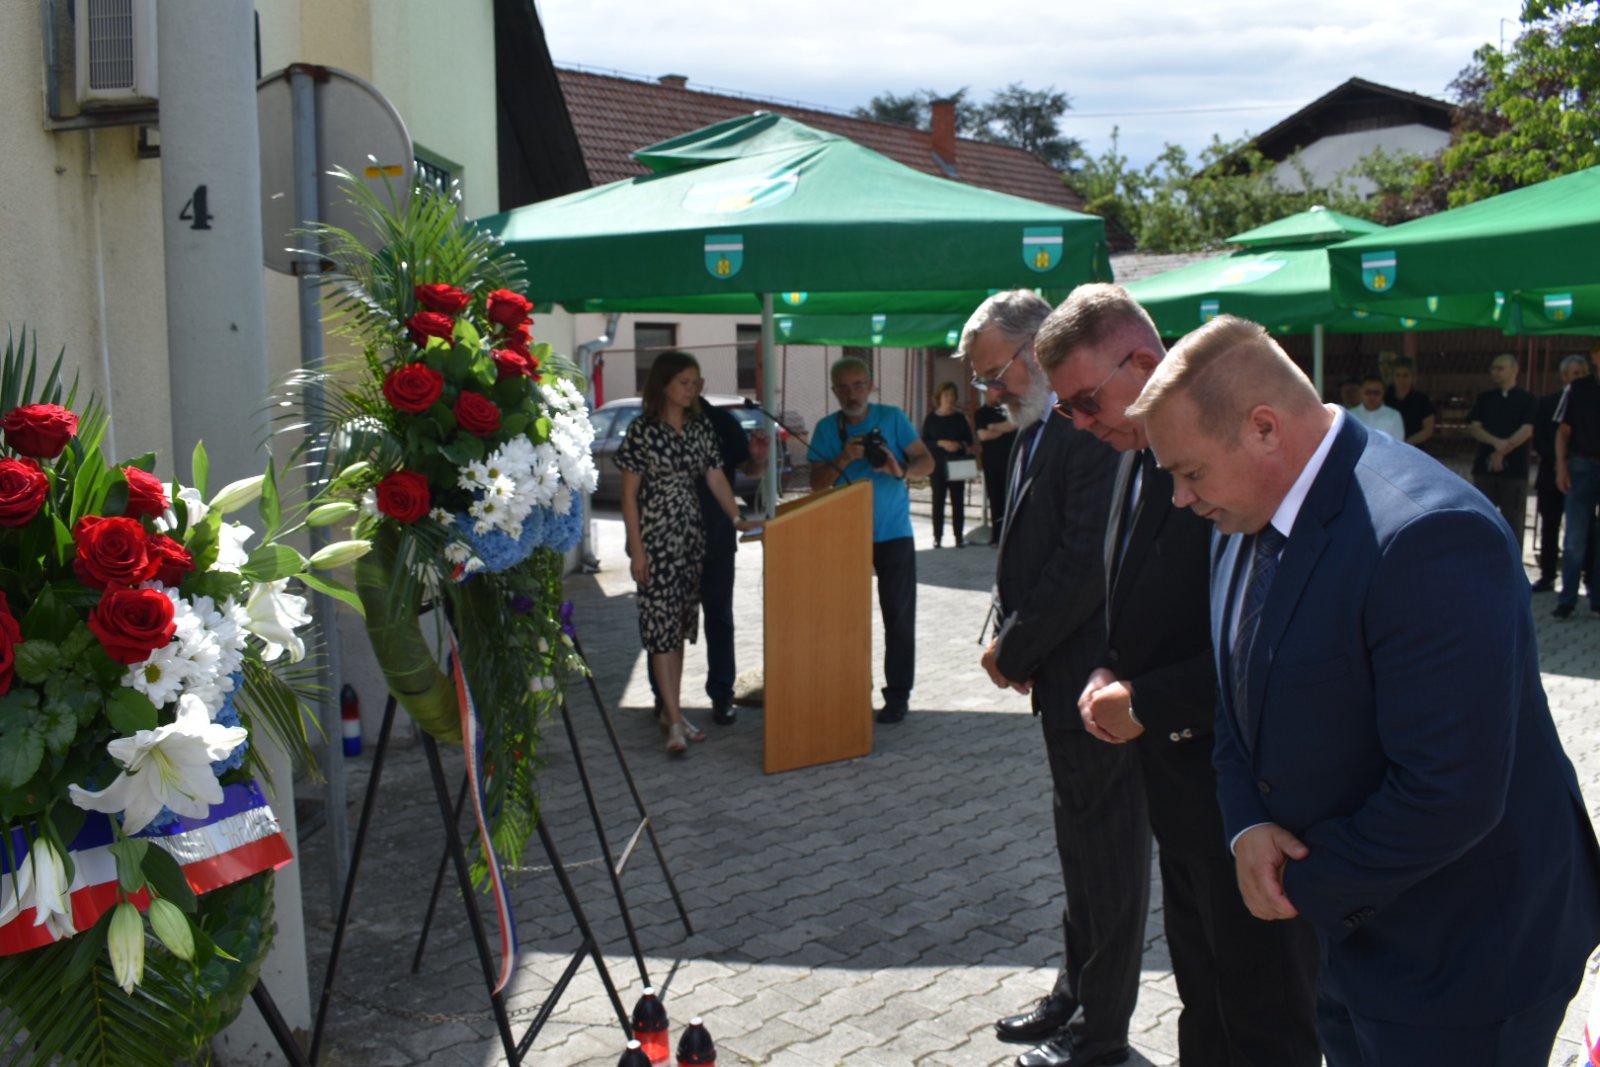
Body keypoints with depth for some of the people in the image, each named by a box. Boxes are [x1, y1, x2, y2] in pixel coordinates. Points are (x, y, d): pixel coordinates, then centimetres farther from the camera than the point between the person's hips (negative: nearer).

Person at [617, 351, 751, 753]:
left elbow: (716, 478, 7)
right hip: (655, 537, -6)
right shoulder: (643, 430, -8)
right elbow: (629, 493, -7)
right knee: (661, 621, -7)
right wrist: (636, 548, -11)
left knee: (681, 621, 10)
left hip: (690, 535, 6)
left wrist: (737, 518, -7)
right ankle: (675, 720, -7)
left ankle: (670, 711, 20)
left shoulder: (701, 428, 7)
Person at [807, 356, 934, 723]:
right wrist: (844, 459, -19)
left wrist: (900, 469, -24)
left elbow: (926, 461, -3)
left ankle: (897, 695, 6)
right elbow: (816, 484, -2)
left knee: (898, 615, -1)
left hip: (893, 534, -1)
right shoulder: (826, 428, 3)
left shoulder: (892, 418, -1)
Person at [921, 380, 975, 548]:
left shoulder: (960, 418, 7)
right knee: (938, 501, 0)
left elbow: (969, 440, 11)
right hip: (938, 465, -1)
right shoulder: (931, 418, 2)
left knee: (958, 501, 0)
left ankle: (959, 536, 5)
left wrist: (963, 445, -12)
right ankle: (937, 537, 5)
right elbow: (924, 442, -2)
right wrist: (941, 443, -17)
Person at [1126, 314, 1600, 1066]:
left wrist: (1307, 884, -16)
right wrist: (1248, 825, -8)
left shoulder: (1426, 536, -29)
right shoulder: (1247, 523, 0)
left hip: (1460, 955, -8)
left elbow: (1449, 796, -30)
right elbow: (1239, 700, 10)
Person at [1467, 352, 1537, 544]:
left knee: (1513, 520, 0)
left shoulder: (1527, 399, 4)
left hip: (1515, 468, -2)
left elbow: (1526, 431, -7)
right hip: (1485, 466, 2)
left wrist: (1502, 452, -15)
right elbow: (1473, 427, 1)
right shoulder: (1484, 398, 12)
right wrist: (1496, 442, -16)